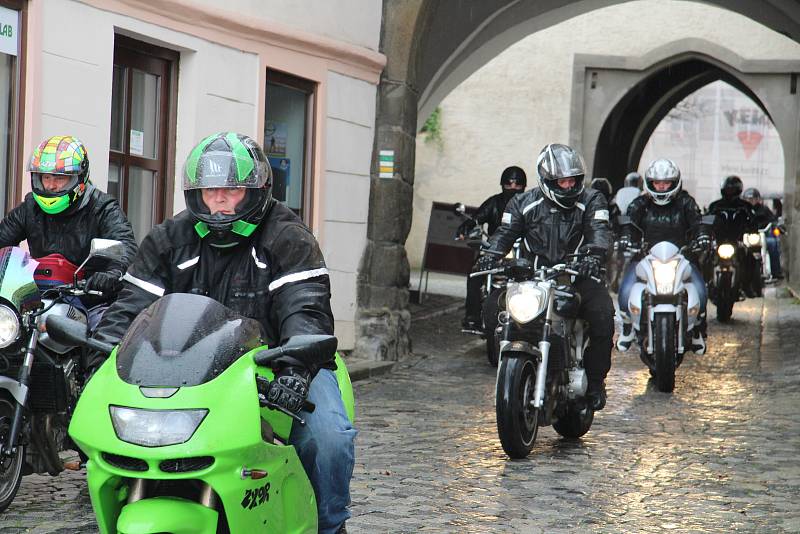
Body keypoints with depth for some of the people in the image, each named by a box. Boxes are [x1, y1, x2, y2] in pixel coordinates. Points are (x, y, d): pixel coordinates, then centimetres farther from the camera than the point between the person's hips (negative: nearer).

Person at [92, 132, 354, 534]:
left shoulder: (288, 240, -5)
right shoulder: (169, 240, 8)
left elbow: (307, 310, -19)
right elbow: (131, 306, 1)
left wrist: (295, 368, -38)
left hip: (274, 366, -3)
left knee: (329, 437, -26)